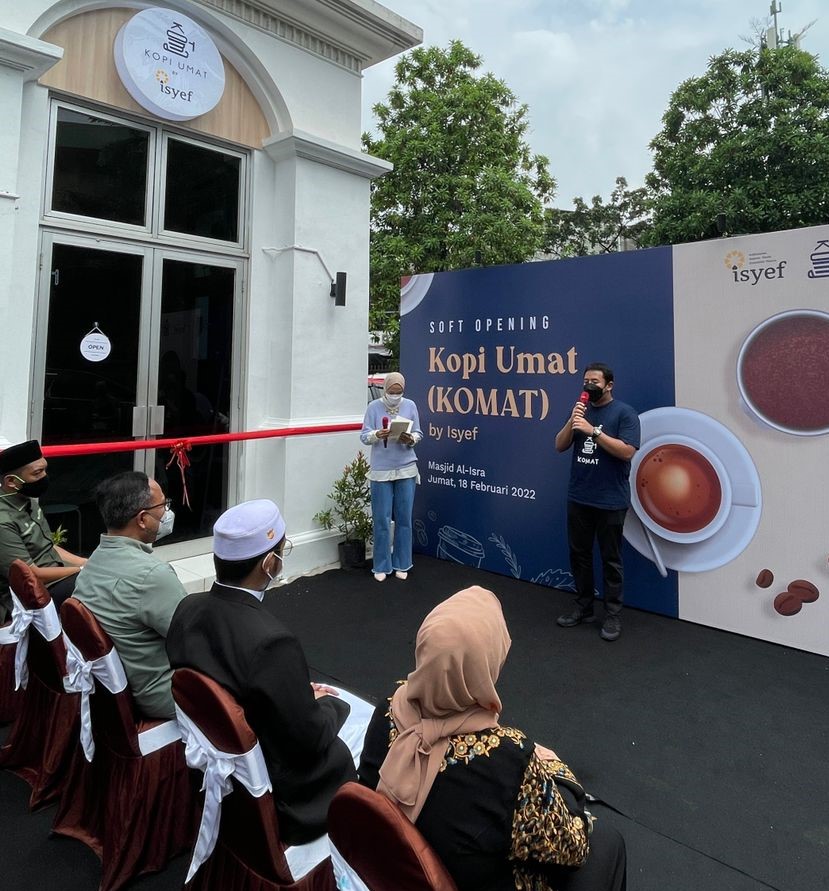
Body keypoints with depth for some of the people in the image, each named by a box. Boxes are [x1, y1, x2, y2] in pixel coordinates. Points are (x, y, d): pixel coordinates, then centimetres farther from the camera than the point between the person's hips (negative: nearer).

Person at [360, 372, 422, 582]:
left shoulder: (410, 405, 2)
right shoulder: (374, 407, -3)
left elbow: (419, 433, 5)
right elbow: (364, 436, -5)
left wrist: (411, 439, -18)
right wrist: (377, 435, -26)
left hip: (406, 470, 2)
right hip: (381, 471, -1)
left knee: (404, 519, 7)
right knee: (382, 520, 3)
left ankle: (401, 564, 22)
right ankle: (382, 566, 17)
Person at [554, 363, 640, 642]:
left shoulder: (624, 413, -7)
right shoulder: (581, 410, 9)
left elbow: (627, 451, -17)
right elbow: (560, 446, 4)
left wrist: (593, 430, -22)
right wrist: (572, 421, -13)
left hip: (610, 501, -5)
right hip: (578, 498, 5)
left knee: (610, 559, 4)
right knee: (579, 553, 13)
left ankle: (613, 614, 15)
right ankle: (583, 606, 26)